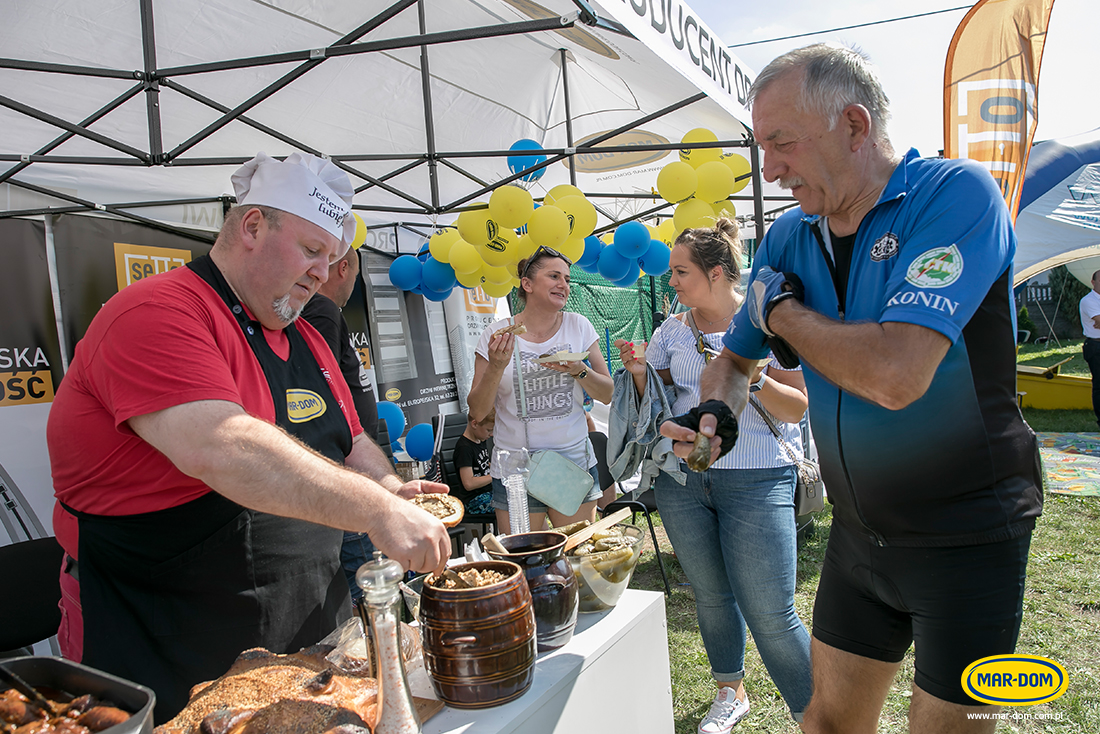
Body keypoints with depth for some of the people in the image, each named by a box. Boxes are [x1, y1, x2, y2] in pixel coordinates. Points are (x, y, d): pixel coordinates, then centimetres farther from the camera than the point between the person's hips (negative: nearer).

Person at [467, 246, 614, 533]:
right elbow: (477, 412, -3)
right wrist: (496, 367, -18)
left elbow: (608, 395, 3)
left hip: (575, 463, 2)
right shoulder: (497, 334, -4)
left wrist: (577, 370, -15)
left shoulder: (578, 326, 1)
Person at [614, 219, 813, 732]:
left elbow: (799, 407, -6)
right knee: (710, 594, 17)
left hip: (756, 480, -4)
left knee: (769, 613, -6)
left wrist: (754, 379, -21)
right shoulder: (671, 331, 8)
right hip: (681, 478, 5)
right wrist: (639, 372, -7)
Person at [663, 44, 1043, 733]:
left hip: (967, 536, -5)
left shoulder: (957, 193, -19)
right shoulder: (790, 236, 0)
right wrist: (714, 414, -10)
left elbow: (895, 375, -33)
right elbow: (735, 359, 12)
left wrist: (782, 310, -16)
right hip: (859, 530, 6)